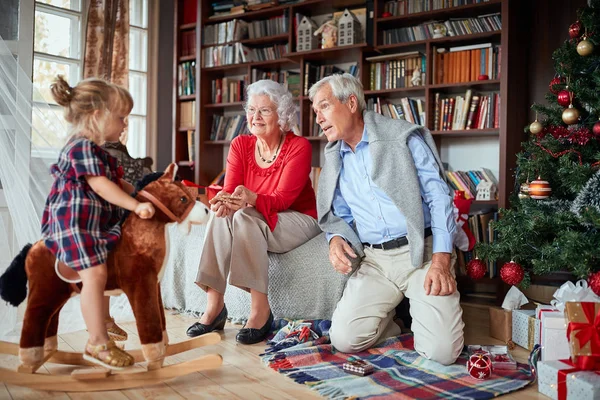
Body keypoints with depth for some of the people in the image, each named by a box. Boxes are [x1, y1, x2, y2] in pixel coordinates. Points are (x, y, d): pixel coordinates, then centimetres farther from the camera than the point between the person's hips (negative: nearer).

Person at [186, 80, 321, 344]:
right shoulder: (241, 145, 1)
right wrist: (223, 201, -34)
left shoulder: (299, 147, -13)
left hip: (298, 219, -4)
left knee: (245, 218, -33)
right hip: (255, 223, 4)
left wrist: (252, 199, -42)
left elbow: (282, 199, -22)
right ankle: (214, 306, -24)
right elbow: (229, 190, -9)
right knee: (222, 217, -28)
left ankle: (260, 310, -29)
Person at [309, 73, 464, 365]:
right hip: (374, 261, 4)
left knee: (441, 350, -18)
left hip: (421, 252, -4)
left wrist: (441, 260, -17)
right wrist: (336, 239, -4)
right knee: (344, 339, -14)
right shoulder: (334, 160, 14)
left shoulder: (403, 137, -2)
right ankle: (390, 317, 16)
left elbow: (438, 196, -7)